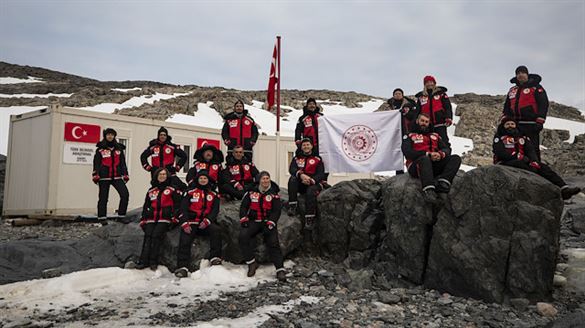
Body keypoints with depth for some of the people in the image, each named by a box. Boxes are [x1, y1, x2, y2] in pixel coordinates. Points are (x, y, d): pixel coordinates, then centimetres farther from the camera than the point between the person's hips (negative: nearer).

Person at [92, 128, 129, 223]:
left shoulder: (119, 148, 12)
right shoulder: (100, 148, 3)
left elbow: (123, 162, 15)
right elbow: (96, 162, 0)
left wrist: (125, 174, 9)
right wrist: (95, 175, -8)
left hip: (117, 176, 2)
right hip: (104, 177, -2)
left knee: (125, 194, -11)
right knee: (103, 197, 4)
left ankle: (121, 215, -1)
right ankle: (102, 218, 15)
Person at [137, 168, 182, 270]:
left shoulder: (173, 190, 9)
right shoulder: (151, 191, 22)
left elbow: (177, 204, 4)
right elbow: (146, 206, 26)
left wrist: (175, 217, -6)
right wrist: (143, 219, 16)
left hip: (165, 219, -4)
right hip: (151, 218, 4)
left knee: (156, 235, -23)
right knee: (148, 236, -16)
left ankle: (153, 262, -22)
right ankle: (143, 261, -22)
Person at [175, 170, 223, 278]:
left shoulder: (213, 194, 16)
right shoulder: (190, 192, 10)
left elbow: (215, 210, 6)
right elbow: (183, 208, 2)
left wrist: (207, 221, -12)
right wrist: (184, 223, -12)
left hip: (206, 223, 1)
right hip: (191, 222, -1)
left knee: (216, 230, -29)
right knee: (185, 240, -24)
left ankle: (215, 257, -27)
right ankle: (182, 267, -26)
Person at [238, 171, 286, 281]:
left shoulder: (273, 194, 2)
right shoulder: (252, 192, 6)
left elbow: (276, 210, -4)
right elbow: (243, 206, 10)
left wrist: (270, 223, -16)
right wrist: (243, 219, -5)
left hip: (268, 222, -1)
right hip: (253, 221, 2)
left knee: (273, 242, -22)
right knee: (243, 235, -25)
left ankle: (280, 269, -19)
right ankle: (251, 263, -16)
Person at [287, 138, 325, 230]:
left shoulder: (318, 159, 7)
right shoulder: (297, 158, 15)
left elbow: (321, 174, -4)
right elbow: (291, 169, -5)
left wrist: (312, 180, -23)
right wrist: (301, 175, -26)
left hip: (314, 183, -3)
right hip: (300, 184, 3)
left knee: (310, 192, -36)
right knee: (292, 179, -29)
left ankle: (309, 219, -35)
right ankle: (292, 207, -33)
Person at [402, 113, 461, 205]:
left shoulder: (435, 136, 29)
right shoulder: (409, 136, 15)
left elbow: (447, 149, 17)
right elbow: (408, 152, -3)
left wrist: (440, 154, -8)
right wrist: (428, 154, -14)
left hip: (435, 165, 5)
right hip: (417, 167, -4)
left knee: (456, 158, -16)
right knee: (425, 159, -38)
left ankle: (443, 182, -40)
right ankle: (429, 191, -54)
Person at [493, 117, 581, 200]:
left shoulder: (522, 137, 22)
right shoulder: (499, 137, 7)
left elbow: (530, 150, 8)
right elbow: (500, 153, -9)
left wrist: (534, 161, -14)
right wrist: (517, 156, -16)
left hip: (523, 162, 6)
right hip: (505, 164, -5)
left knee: (541, 166, -18)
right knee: (519, 164, -36)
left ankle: (564, 188, -35)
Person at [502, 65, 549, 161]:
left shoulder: (536, 88, 4)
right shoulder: (512, 90, 21)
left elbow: (543, 104, -4)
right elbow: (506, 107, 24)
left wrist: (539, 121, -12)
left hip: (531, 125, -6)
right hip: (515, 125, 6)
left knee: (533, 149, -7)